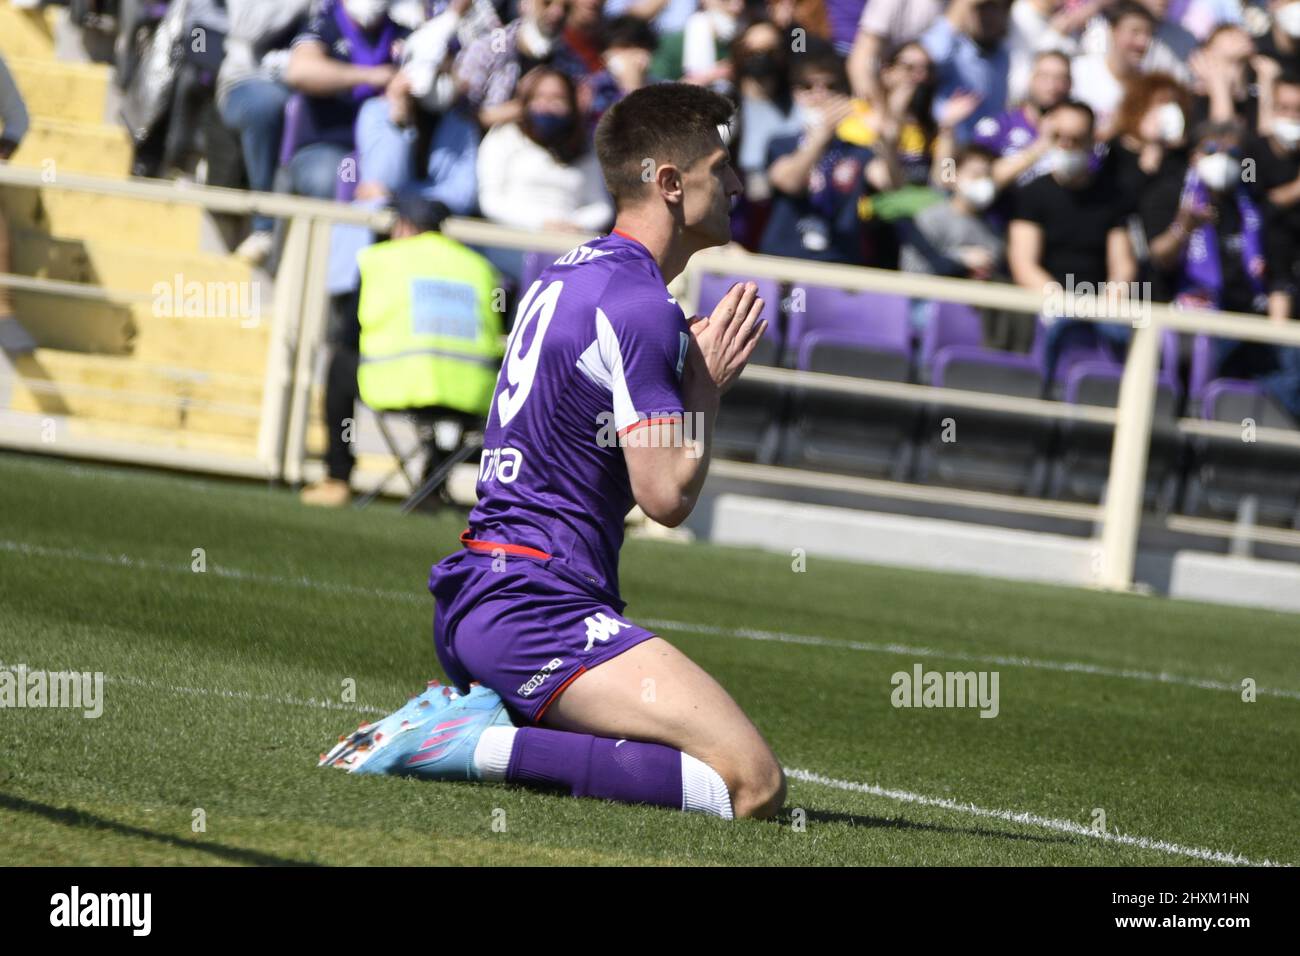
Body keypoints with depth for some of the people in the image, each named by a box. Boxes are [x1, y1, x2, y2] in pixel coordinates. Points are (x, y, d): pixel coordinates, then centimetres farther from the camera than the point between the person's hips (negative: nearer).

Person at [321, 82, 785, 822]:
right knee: (754, 786, -18)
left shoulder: (571, 275, 18)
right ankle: (487, 746, -20)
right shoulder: (638, 305, -12)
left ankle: (470, 712, 5)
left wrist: (693, 364, 17)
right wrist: (709, 381, 0)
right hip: (539, 612, -10)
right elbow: (667, 495, -15)